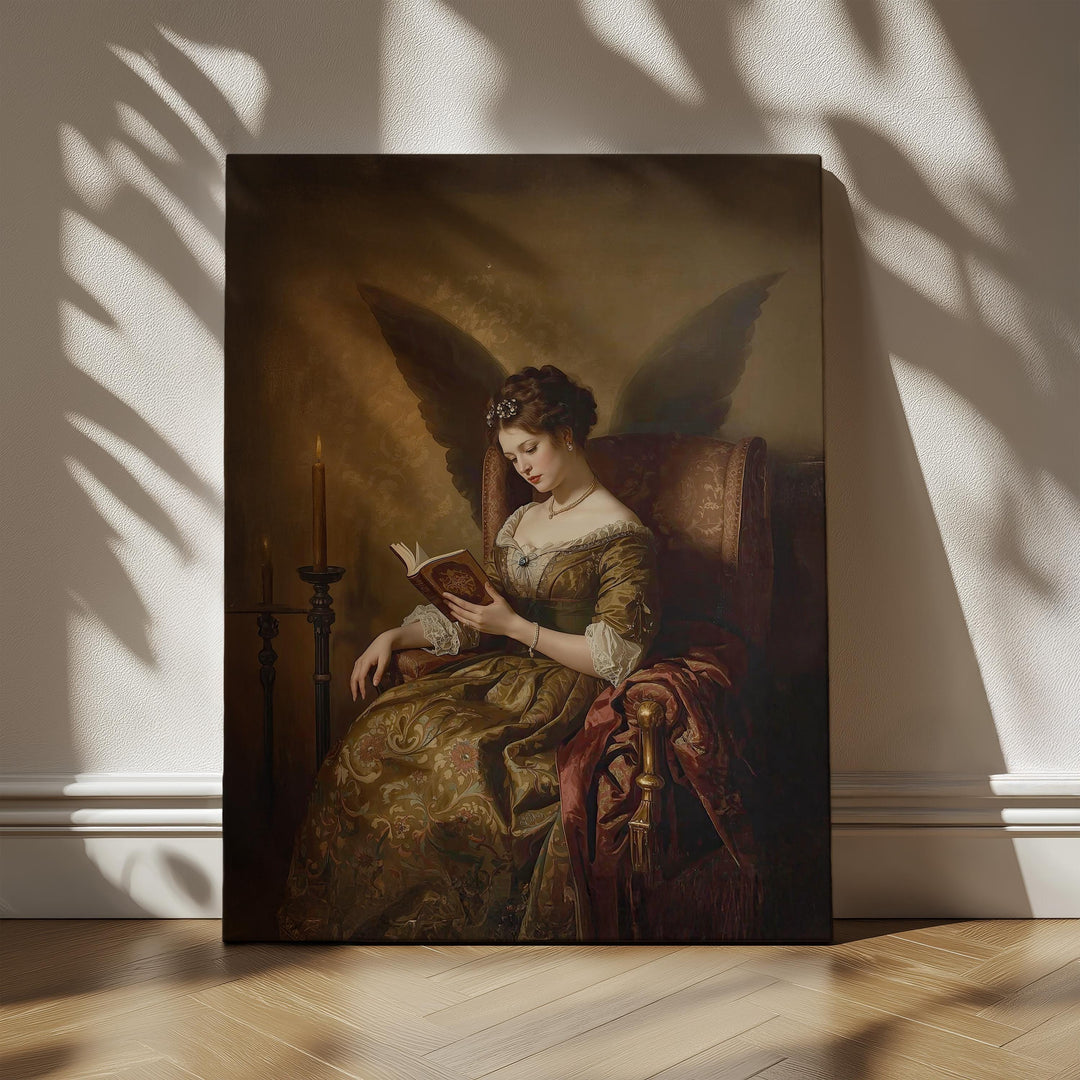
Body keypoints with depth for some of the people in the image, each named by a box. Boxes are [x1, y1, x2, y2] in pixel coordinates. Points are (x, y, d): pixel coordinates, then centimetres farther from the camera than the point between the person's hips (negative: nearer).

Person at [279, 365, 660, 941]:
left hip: (565, 689, -7)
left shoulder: (622, 535, -7)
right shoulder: (521, 521, 17)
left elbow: (615, 656, -12)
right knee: (381, 726, -17)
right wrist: (395, 635, 3)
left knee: (459, 754, -32)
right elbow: (470, 616, 19)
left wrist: (514, 626, -15)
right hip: (502, 672, 7)